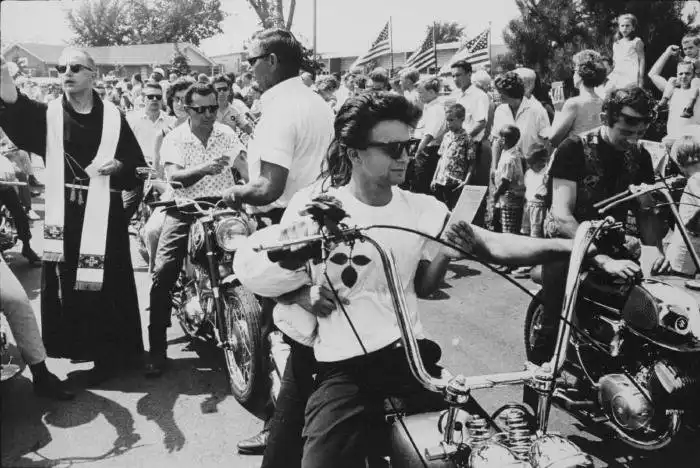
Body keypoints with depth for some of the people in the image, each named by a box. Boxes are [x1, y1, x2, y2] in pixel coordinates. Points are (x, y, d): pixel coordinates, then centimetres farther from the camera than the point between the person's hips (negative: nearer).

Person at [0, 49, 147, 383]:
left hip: (104, 216, -1)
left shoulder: (113, 118, 5)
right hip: (63, 217, 1)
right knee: (64, 288, 6)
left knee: (106, 287, 3)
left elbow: (137, 168, 6)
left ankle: (109, 354, 16)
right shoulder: (47, 115, 4)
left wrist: (118, 167, -15)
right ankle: (76, 348, 22)